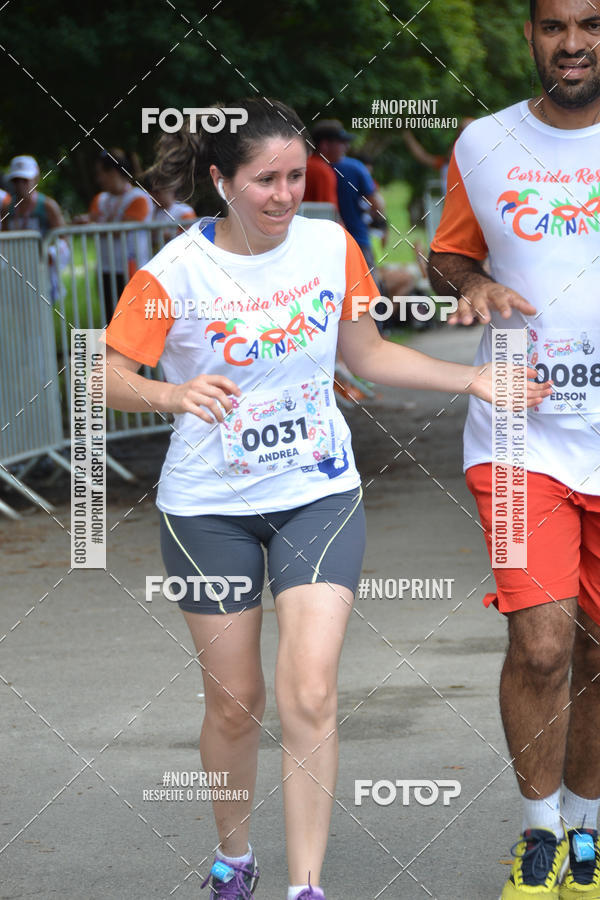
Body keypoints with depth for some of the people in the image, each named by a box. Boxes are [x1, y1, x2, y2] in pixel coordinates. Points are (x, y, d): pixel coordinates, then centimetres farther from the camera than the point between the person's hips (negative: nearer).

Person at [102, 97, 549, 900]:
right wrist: (174, 393, -36)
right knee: (234, 702, 7)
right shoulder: (174, 273, -13)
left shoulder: (331, 247, -3)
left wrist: (473, 379, 4)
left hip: (318, 493, 1)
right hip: (210, 508, -1)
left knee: (309, 695, -12)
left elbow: (369, 355, 11)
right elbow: (107, 379, -16)